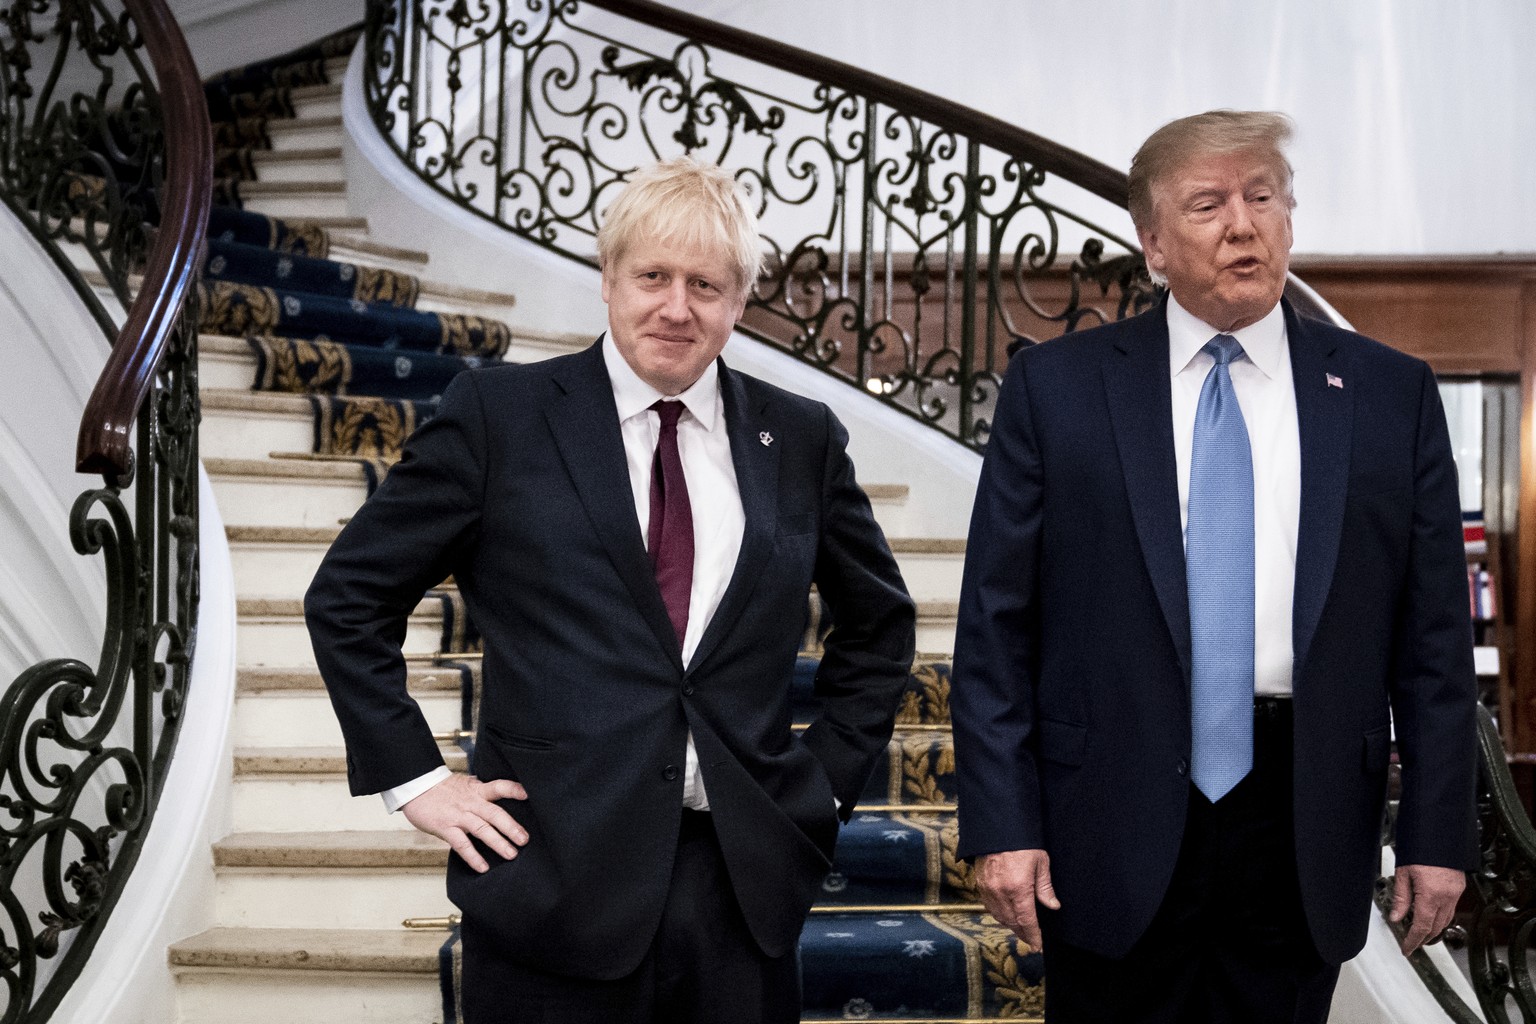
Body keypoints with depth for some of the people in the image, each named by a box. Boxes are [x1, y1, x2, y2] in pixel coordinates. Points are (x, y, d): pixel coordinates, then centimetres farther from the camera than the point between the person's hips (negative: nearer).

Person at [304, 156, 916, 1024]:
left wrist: (828, 777, 10)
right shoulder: (499, 416, -1)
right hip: (557, 879, -2)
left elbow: (878, 625, 20)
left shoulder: (801, 438, 7)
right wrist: (417, 777, -2)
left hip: (744, 884, 3)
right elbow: (347, 598, 3)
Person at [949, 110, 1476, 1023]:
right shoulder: (1057, 388, 0)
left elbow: (1433, 635, 5)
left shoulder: (1393, 395, 4)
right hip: (1115, 826, -1)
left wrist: (1438, 832, 1)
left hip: (1303, 825, 2)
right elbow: (996, 623, -2)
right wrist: (1002, 822, -7)